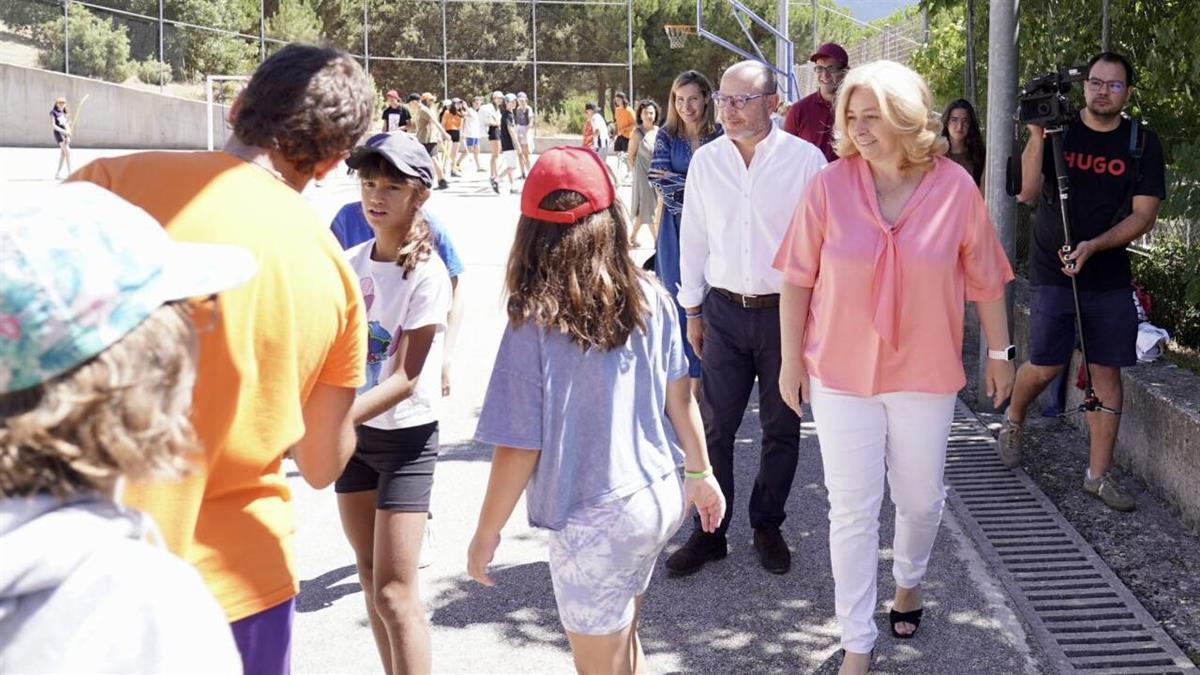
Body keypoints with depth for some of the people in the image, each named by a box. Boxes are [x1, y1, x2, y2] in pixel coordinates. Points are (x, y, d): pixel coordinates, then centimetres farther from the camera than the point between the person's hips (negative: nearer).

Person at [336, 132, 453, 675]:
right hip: (353, 430, 6)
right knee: (370, 575, 15)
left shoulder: (426, 275, -16)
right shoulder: (351, 263, 1)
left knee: (394, 593, -7)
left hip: (406, 436, -6)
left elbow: (404, 379, -21)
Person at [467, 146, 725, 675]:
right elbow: (680, 398, 4)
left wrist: (486, 533, -2)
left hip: (595, 522, -5)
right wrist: (700, 474, 20)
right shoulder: (648, 298, -7)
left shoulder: (534, 325, -20)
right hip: (659, 497, 5)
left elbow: (519, 449, -16)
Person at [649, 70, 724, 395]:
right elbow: (657, 179, -8)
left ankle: (696, 379, 9)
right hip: (675, 228, 2)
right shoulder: (667, 136, 4)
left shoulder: (720, 136, -1)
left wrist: (676, 180, -13)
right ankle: (681, 376, 15)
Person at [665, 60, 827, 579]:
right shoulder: (705, 161, 3)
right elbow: (694, 238, 10)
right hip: (724, 311, 2)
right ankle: (709, 532, 16)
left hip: (787, 312, -2)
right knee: (714, 427, 3)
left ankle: (768, 527, 27)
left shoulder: (806, 160, -7)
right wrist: (692, 309, 11)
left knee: (781, 429, 10)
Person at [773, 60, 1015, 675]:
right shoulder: (830, 185, -11)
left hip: (925, 372, 1)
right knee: (852, 510, 4)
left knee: (921, 497, 17)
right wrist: (791, 360, -2)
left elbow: (985, 278, 1)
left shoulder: (955, 187, -9)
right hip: (842, 372, -1)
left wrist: (999, 352, 8)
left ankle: (908, 579, 50)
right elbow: (798, 279, -4)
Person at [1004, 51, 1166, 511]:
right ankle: (1013, 421, 30)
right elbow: (1027, 192, -10)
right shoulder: (1058, 131, -1)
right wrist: (1036, 137, -21)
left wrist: (1094, 245, -16)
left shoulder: (1142, 144, 1)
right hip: (1054, 270, -1)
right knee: (1046, 366, -2)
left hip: (1109, 275, 2)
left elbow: (1144, 214, -3)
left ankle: (1099, 474, 9)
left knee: (1106, 370, 1)